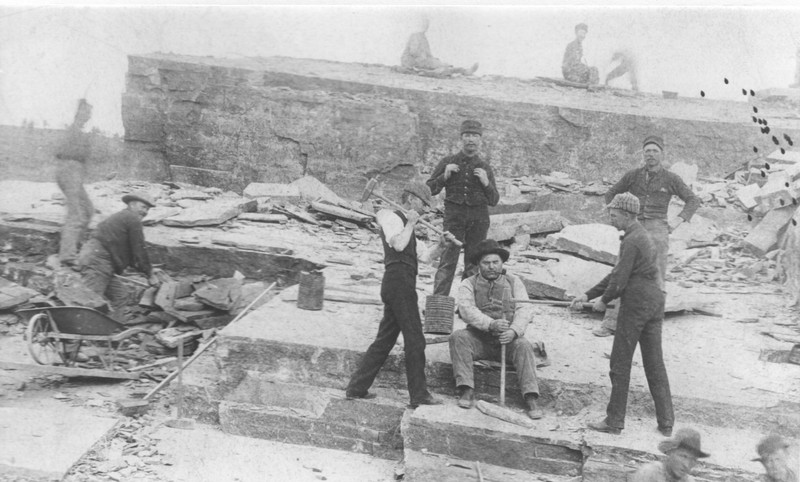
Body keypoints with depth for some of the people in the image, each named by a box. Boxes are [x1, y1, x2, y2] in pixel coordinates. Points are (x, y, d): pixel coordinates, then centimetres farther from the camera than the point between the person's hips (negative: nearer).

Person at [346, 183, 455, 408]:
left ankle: (356, 388, 12)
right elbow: (398, 245, -19)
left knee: (385, 340, 10)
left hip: (401, 286, 10)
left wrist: (442, 243, 10)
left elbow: (426, 255, 27)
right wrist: (411, 223, -8)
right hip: (399, 281, -10)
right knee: (415, 339, -7)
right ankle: (419, 394, -2)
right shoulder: (392, 217, -1)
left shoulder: (403, 223, 30)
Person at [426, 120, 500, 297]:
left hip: (479, 217, 2)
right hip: (454, 214, -2)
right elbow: (430, 189, 9)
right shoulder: (448, 162, 10)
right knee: (448, 261, -11)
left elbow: (494, 201, 12)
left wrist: (486, 182, -5)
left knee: (473, 263, 1)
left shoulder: (485, 168, 13)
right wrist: (445, 176, -6)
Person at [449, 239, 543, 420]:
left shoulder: (513, 282, 10)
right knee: (458, 337, -27)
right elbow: (467, 310, -12)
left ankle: (531, 399, -33)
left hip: (507, 339, 0)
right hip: (479, 340, 0)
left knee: (523, 345, -30)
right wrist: (490, 324, -30)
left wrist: (514, 331, -25)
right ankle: (467, 391, -29)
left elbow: (525, 310, -3)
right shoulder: (469, 284, 6)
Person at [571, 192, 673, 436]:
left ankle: (614, 421, 10)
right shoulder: (642, 236, 16)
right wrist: (588, 295, 16)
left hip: (636, 303, -9)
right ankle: (666, 423, 15)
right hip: (655, 300, 9)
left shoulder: (631, 241, -16)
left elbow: (620, 280, -17)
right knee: (655, 363, 12)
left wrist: (603, 300, 2)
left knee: (620, 363, 2)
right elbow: (616, 273, 18)